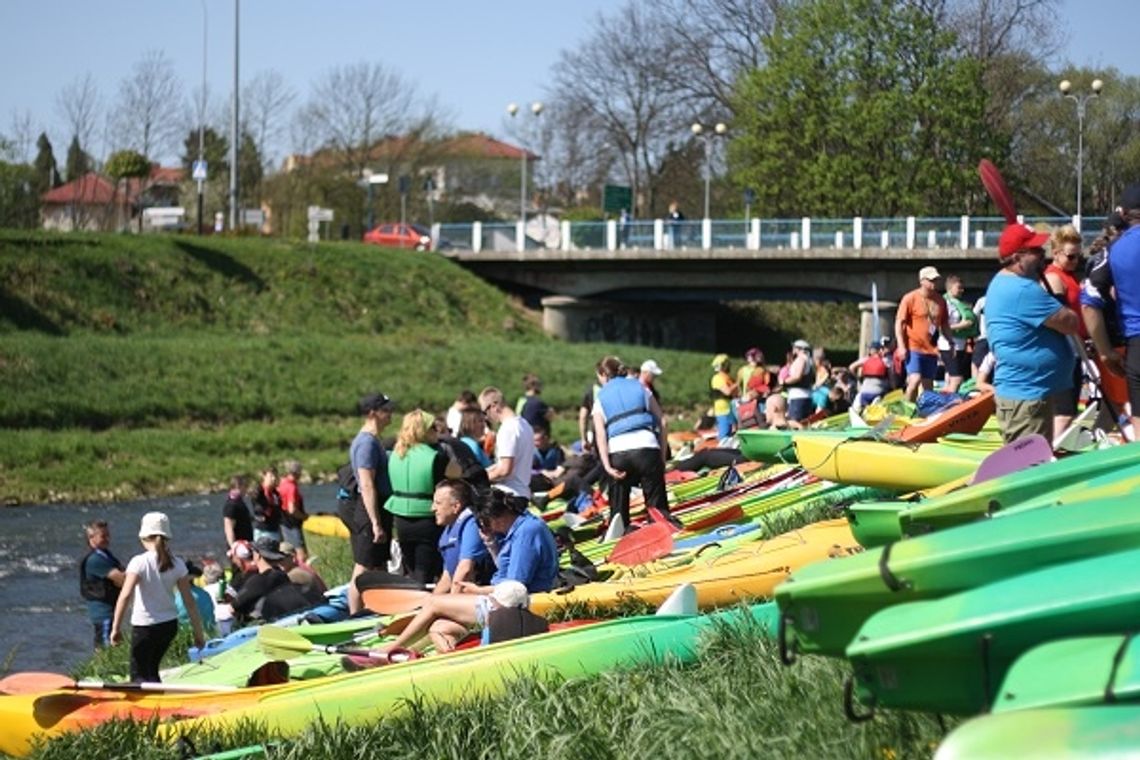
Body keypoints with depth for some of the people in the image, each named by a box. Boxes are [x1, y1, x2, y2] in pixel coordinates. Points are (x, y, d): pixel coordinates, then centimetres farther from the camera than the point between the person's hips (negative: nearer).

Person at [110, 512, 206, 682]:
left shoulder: (139, 563, -15)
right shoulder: (177, 564, -3)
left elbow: (125, 596, -22)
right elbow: (189, 601, -2)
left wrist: (116, 628, -18)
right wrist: (198, 631, 4)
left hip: (144, 626, -5)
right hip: (170, 625, 5)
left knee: (139, 675, 4)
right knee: (151, 671, 22)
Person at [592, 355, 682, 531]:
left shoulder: (600, 400, 18)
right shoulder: (640, 389, 21)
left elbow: (601, 435, 2)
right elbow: (661, 424, 12)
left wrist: (607, 466, -5)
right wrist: (663, 457, 12)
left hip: (617, 452, 0)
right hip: (647, 448, 0)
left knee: (618, 510, 12)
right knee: (658, 506, 3)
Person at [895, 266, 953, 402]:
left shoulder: (940, 300, 10)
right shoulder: (910, 298, -6)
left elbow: (945, 324, 20)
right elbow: (899, 322, -8)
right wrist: (901, 346, -15)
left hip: (931, 350, 6)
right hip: (913, 348, -6)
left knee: (928, 385, 8)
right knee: (915, 380, -19)